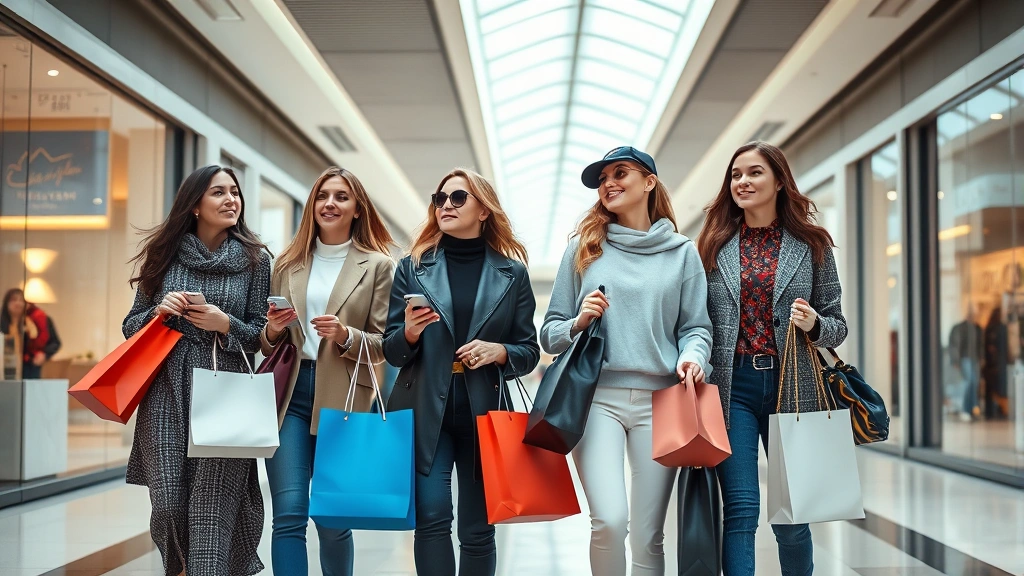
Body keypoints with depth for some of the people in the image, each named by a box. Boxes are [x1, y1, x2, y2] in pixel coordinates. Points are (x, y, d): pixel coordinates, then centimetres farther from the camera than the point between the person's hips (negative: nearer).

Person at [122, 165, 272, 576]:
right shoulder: (165, 254, 8)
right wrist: (158, 312, -6)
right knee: (168, 504, 0)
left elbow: (262, 334, 7)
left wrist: (226, 325, -11)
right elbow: (131, 326, 14)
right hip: (166, 393, 1)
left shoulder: (254, 259, 5)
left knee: (212, 509, -8)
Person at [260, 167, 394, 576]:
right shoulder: (288, 263, 12)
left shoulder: (377, 265, 3)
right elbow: (267, 344, 16)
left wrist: (345, 336, -17)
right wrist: (273, 331, -6)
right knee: (289, 514, -5)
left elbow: (383, 345, 1)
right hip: (290, 395, 2)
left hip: (341, 399, -2)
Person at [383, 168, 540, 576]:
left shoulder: (512, 272, 6)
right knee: (431, 518, -9)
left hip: (484, 412, 0)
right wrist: (409, 333, -15)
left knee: (478, 528, 5)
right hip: (425, 412, 0)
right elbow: (390, 349, 7)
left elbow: (530, 351, 7)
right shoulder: (413, 267, 7)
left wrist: (499, 352, -13)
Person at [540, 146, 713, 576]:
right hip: (597, 397, -1)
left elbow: (697, 327, 8)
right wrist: (578, 323, -9)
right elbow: (550, 333, 11)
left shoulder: (681, 252, 11)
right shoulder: (583, 247, 10)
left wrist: (692, 357, -13)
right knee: (610, 520, -18)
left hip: (660, 399, 1)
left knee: (648, 536, 2)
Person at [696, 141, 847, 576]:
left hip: (791, 387, 0)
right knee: (740, 511, -4)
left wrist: (814, 325, -13)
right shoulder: (714, 246, 7)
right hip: (732, 387, 0)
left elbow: (837, 324, 8)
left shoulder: (812, 245, 7)